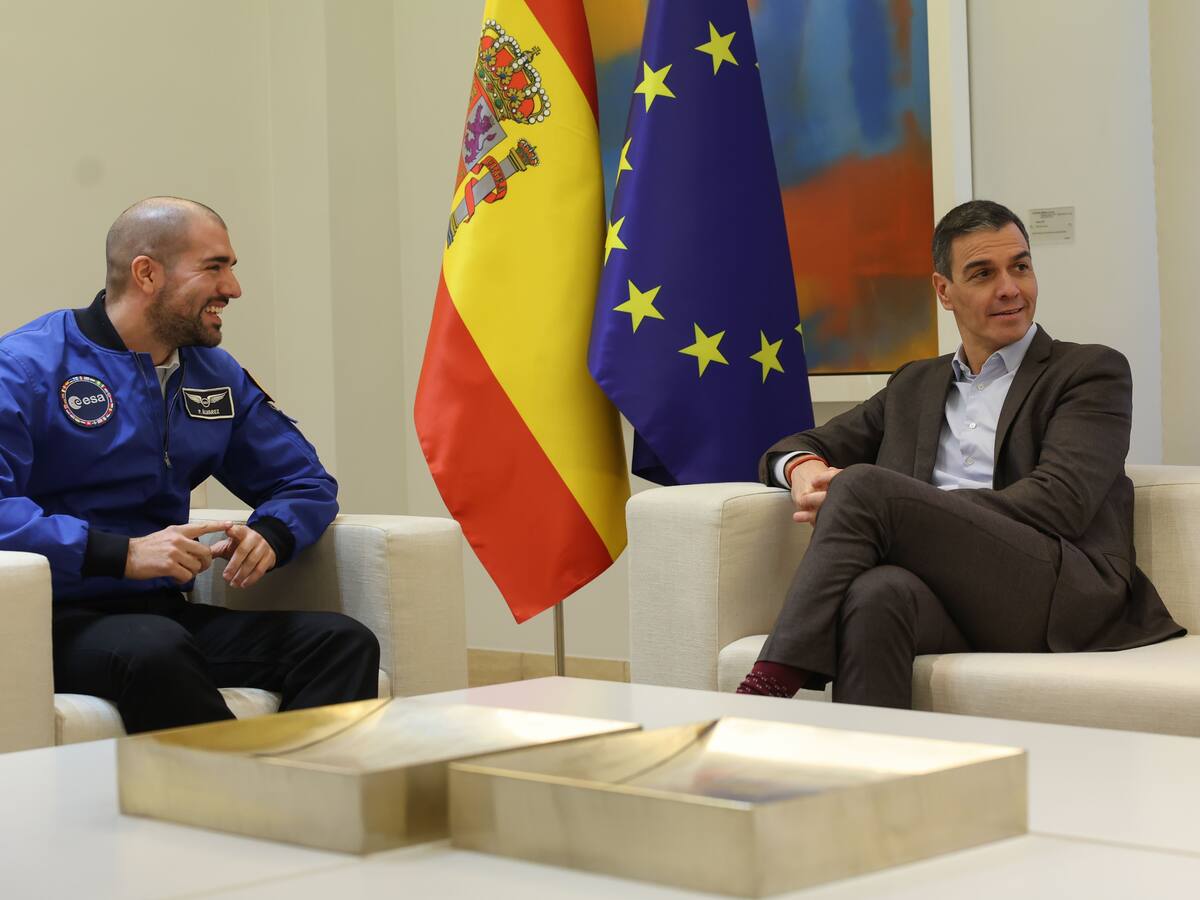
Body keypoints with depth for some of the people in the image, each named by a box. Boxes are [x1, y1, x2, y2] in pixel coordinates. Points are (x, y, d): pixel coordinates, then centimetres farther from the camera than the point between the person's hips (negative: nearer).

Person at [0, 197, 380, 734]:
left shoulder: (214, 374, 16)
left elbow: (306, 482, 21)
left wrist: (269, 534, -2)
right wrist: (123, 553, -25)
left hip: (167, 615, 7)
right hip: (62, 621, -6)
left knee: (345, 643, -16)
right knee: (156, 650, -40)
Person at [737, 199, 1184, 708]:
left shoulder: (1093, 372, 11)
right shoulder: (915, 385, 28)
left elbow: (1056, 504, -5)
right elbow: (800, 446, 31)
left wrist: (861, 496, -11)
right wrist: (805, 467, 0)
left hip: (1065, 598, -4)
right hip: (951, 594, 4)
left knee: (863, 484, -24)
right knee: (874, 594, -36)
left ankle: (767, 689, -30)